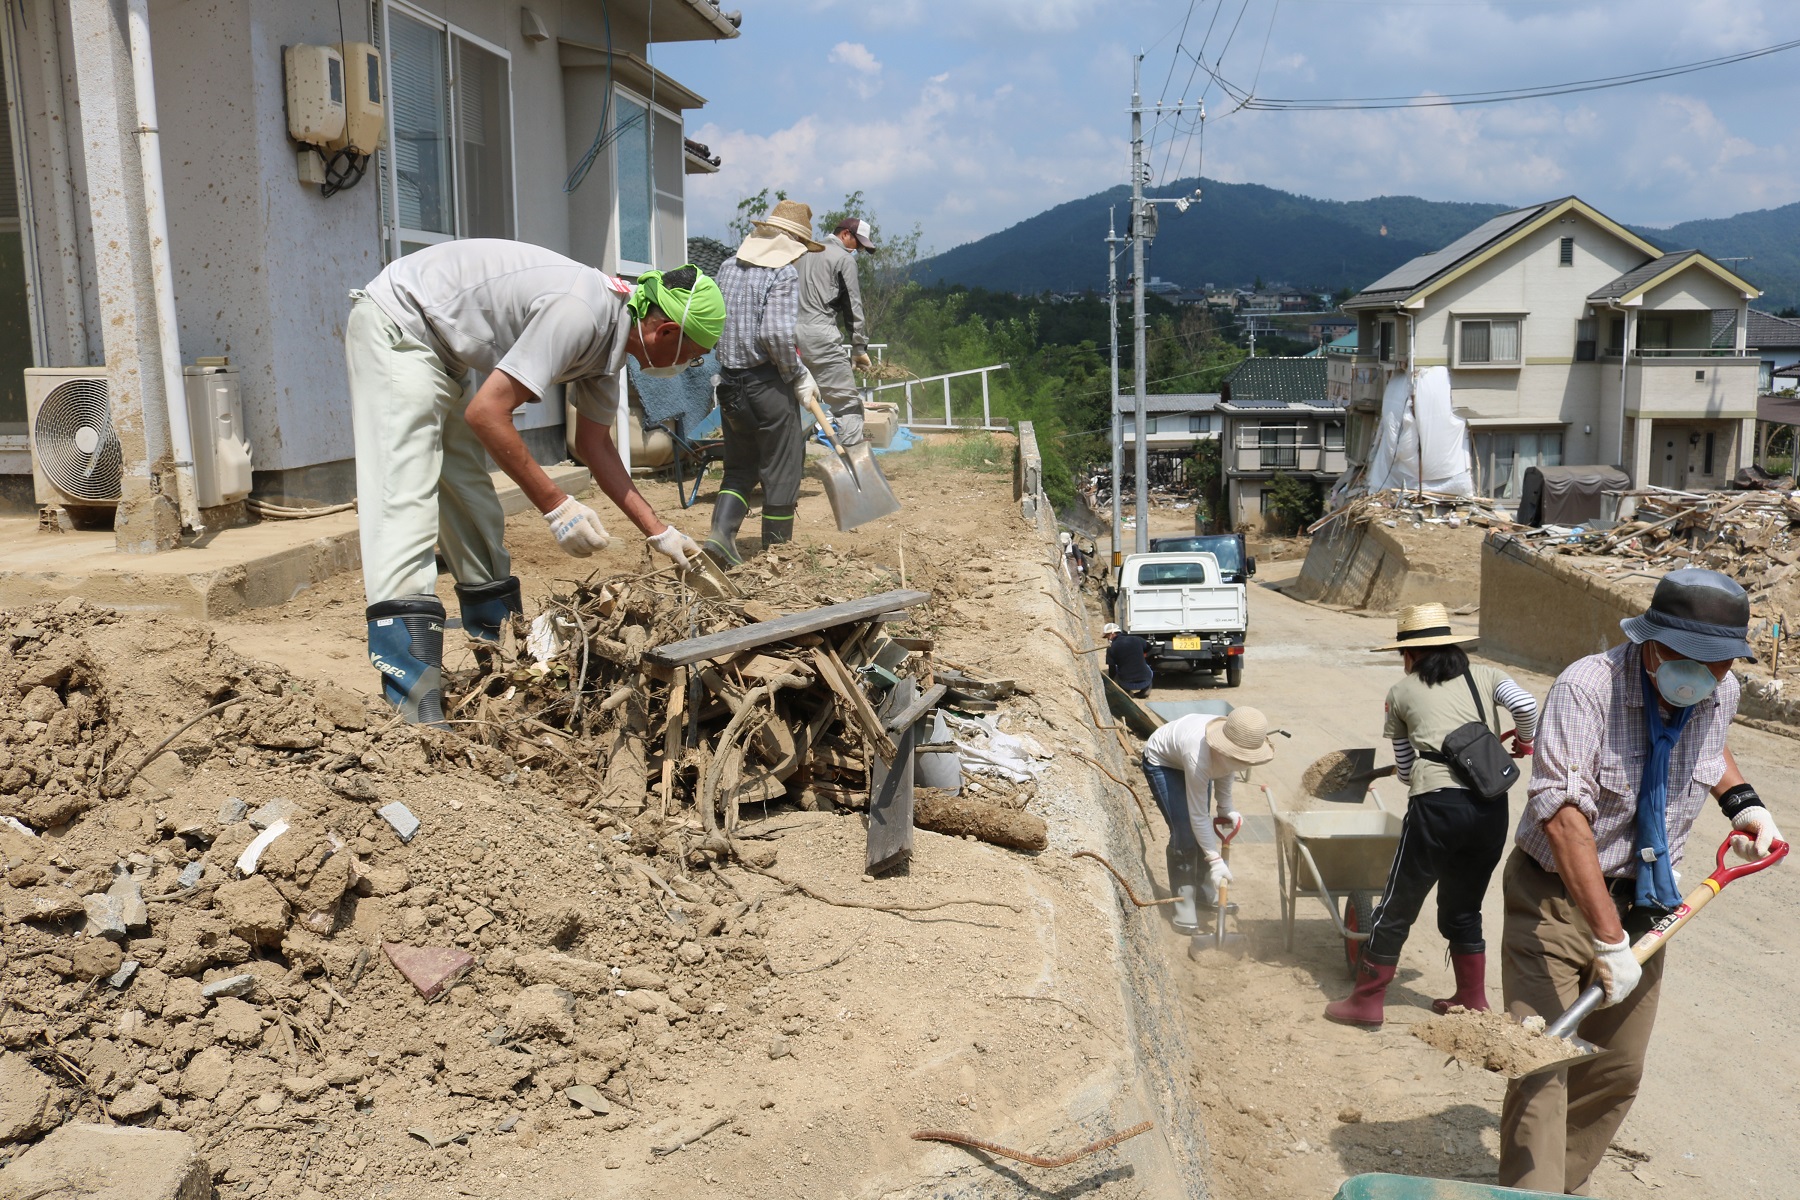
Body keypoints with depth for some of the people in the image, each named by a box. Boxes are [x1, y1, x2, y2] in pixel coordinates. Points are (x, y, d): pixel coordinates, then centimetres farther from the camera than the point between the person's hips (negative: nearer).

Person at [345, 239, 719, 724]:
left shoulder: (612, 335, 4)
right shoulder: (581, 315, -27)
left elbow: (594, 443, 14)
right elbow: (486, 413, -28)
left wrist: (658, 531, 12)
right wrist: (556, 505, -24)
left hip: (440, 350, 10)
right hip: (397, 325, -10)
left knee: (473, 503, 12)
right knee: (405, 500, -19)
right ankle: (412, 709, -24)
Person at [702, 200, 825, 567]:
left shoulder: (727, 268, 9)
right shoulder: (784, 274, -11)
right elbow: (777, 334, -21)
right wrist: (799, 375, -9)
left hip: (729, 382, 6)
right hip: (767, 383, -6)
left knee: (739, 466, 17)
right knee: (781, 468, 6)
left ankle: (721, 533, -2)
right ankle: (776, 549, 12)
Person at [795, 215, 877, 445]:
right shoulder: (844, 258, 1)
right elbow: (853, 306, -2)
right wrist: (860, 348, 0)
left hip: (792, 334, 8)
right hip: (819, 335, -8)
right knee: (848, 402, -7)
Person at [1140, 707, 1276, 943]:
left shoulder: (1233, 744, -28)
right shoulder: (1199, 756, -45)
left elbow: (1225, 768, -1)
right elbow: (1197, 815, -35)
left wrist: (1225, 808, -3)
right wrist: (1216, 860, -32)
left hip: (1188, 762, 7)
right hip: (1161, 762, -7)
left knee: (1202, 831, 9)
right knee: (1185, 834, -15)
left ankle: (1203, 890, 27)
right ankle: (1184, 906, -7)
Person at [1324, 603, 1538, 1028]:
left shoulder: (1401, 693, 9)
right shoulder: (1484, 676, 13)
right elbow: (1526, 705, -6)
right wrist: (1523, 742, 14)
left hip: (1436, 806, -4)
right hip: (1491, 807, 4)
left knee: (1397, 908, 8)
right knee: (1464, 909, 23)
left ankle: (1366, 1003, 16)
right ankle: (1473, 1001, 31)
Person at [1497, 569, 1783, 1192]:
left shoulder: (1721, 695, -5)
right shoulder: (1588, 687, -26)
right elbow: (1564, 814, -35)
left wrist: (1744, 803, 5)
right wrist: (1609, 938, -38)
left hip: (1643, 902, 6)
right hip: (1557, 898, -6)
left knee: (1617, 1071, 16)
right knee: (1542, 1066, -10)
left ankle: (1567, 1181, 35)